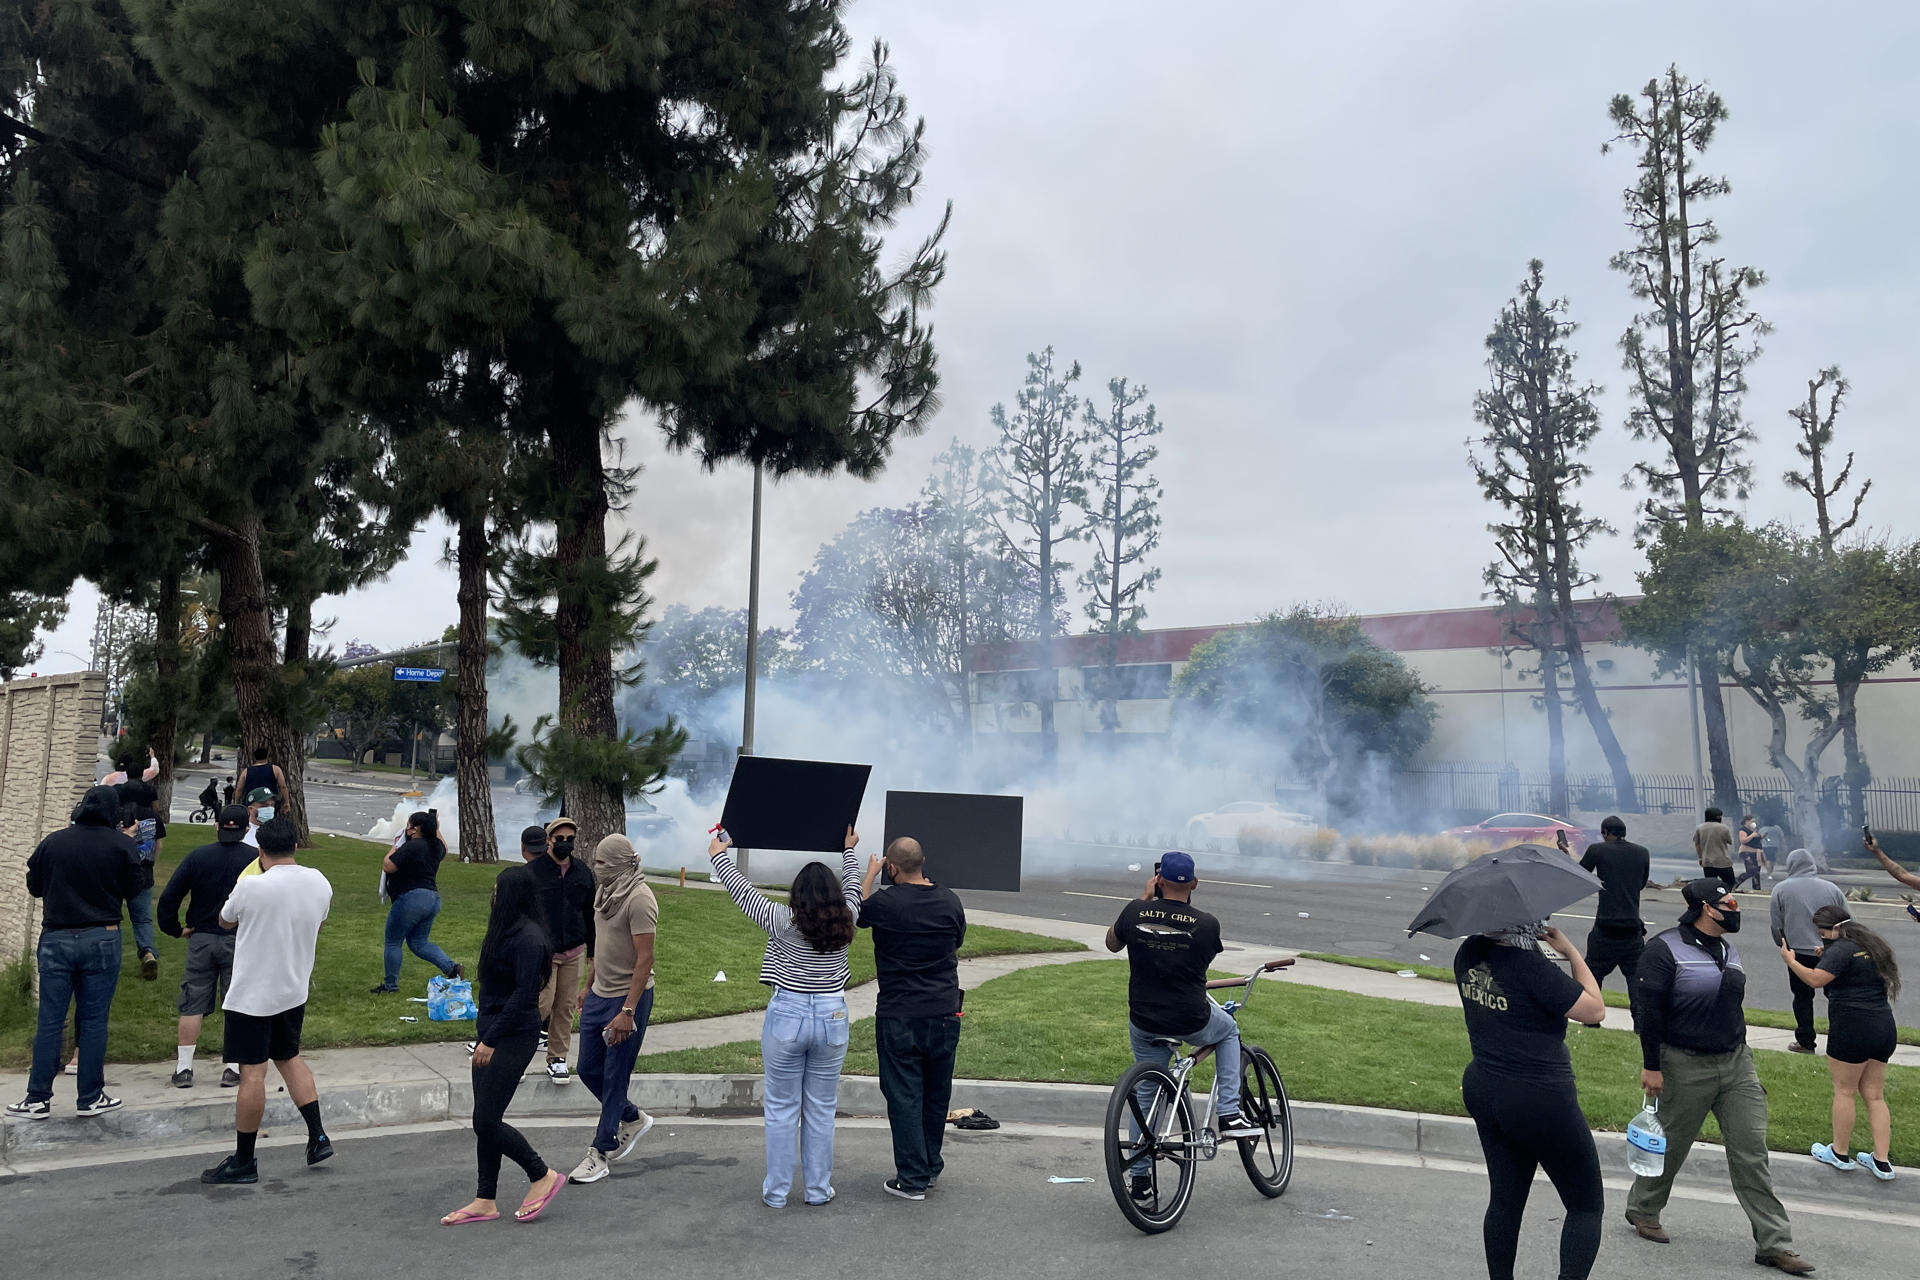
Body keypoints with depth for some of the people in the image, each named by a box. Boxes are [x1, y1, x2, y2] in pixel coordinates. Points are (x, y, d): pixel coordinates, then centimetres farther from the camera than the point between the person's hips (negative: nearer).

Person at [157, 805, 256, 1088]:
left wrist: (174, 929, 10)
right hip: (240, 942, -2)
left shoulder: (197, 857, 0)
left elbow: (168, 897, -2)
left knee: (192, 1006, 9)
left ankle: (183, 1069, 10)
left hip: (201, 939, 2)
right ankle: (232, 1069, 8)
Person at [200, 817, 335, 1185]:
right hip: (294, 992, 6)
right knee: (289, 1058, 21)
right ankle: (318, 1137, 18)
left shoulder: (252, 886, -20)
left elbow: (226, 920, 1)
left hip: (252, 995, -6)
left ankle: (243, 1162, 11)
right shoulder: (320, 883, -3)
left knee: (252, 1073, 1)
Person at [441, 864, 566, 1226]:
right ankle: (485, 1202, 20)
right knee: (485, 1121, 11)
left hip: (513, 1039, -10)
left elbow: (523, 995, -24)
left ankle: (543, 1176, 9)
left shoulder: (528, 938, -19)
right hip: (493, 1034, 10)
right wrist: (486, 1038, 21)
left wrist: (490, 1040, -22)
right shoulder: (508, 931, 12)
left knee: (486, 1121, -7)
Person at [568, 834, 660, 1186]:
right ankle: (633, 1119, 34)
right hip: (599, 995, 9)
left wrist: (627, 1012, -24)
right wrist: (589, 986, 23)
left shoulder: (639, 899, -20)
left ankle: (600, 1153, 12)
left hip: (628, 998, -9)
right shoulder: (604, 892, 8)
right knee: (588, 1069, 14)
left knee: (614, 1077, 1)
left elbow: (645, 960, -22)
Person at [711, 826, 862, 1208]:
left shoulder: (784, 921, -10)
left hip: (787, 1017, -2)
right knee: (821, 1110, 12)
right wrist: (849, 850, 37)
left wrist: (719, 854, 16)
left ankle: (776, 1191, 17)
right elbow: (852, 887, 18)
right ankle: (818, 1189, 21)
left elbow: (742, 891, 0)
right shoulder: (845, 920, -3)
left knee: (781, 1108, 9)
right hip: (832, 1017, 2)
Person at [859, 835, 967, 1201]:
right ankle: (931, 1167, 30)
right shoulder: (950, 900, -3)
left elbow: (857, 912, 7)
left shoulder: (884, 902, -14)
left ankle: (912, 1179, 8)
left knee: (904, 1096, 5)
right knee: (936, 1094, 16)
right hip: (944, 1013, 4)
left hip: (898, 1017, -4)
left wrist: (869, 875, 20)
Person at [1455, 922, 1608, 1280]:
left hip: (1482, 1092, 7)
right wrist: (1570, 951, -7)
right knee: (1587, 1205, 11)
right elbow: (1595, 1010, -14)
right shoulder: (1532, 968, -24)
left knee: (1505, 1199, 18)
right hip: (1539, 1100, -7)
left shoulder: (1467, 953, -3)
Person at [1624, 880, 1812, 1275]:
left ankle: (1773, 1243, 9)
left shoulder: (1728, 948, 9)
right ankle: (1643, 1209, 29)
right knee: (1671, 1146, 8)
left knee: (1751, 1152, 3)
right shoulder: (1664, 950, -15)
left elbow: (1731, 1004, 19)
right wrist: (1651, 1066, -16)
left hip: (1737, 1063, 6)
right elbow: (1649, 1012, -15)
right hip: (1686, 1068, -6)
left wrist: (1739, 1054, 21)